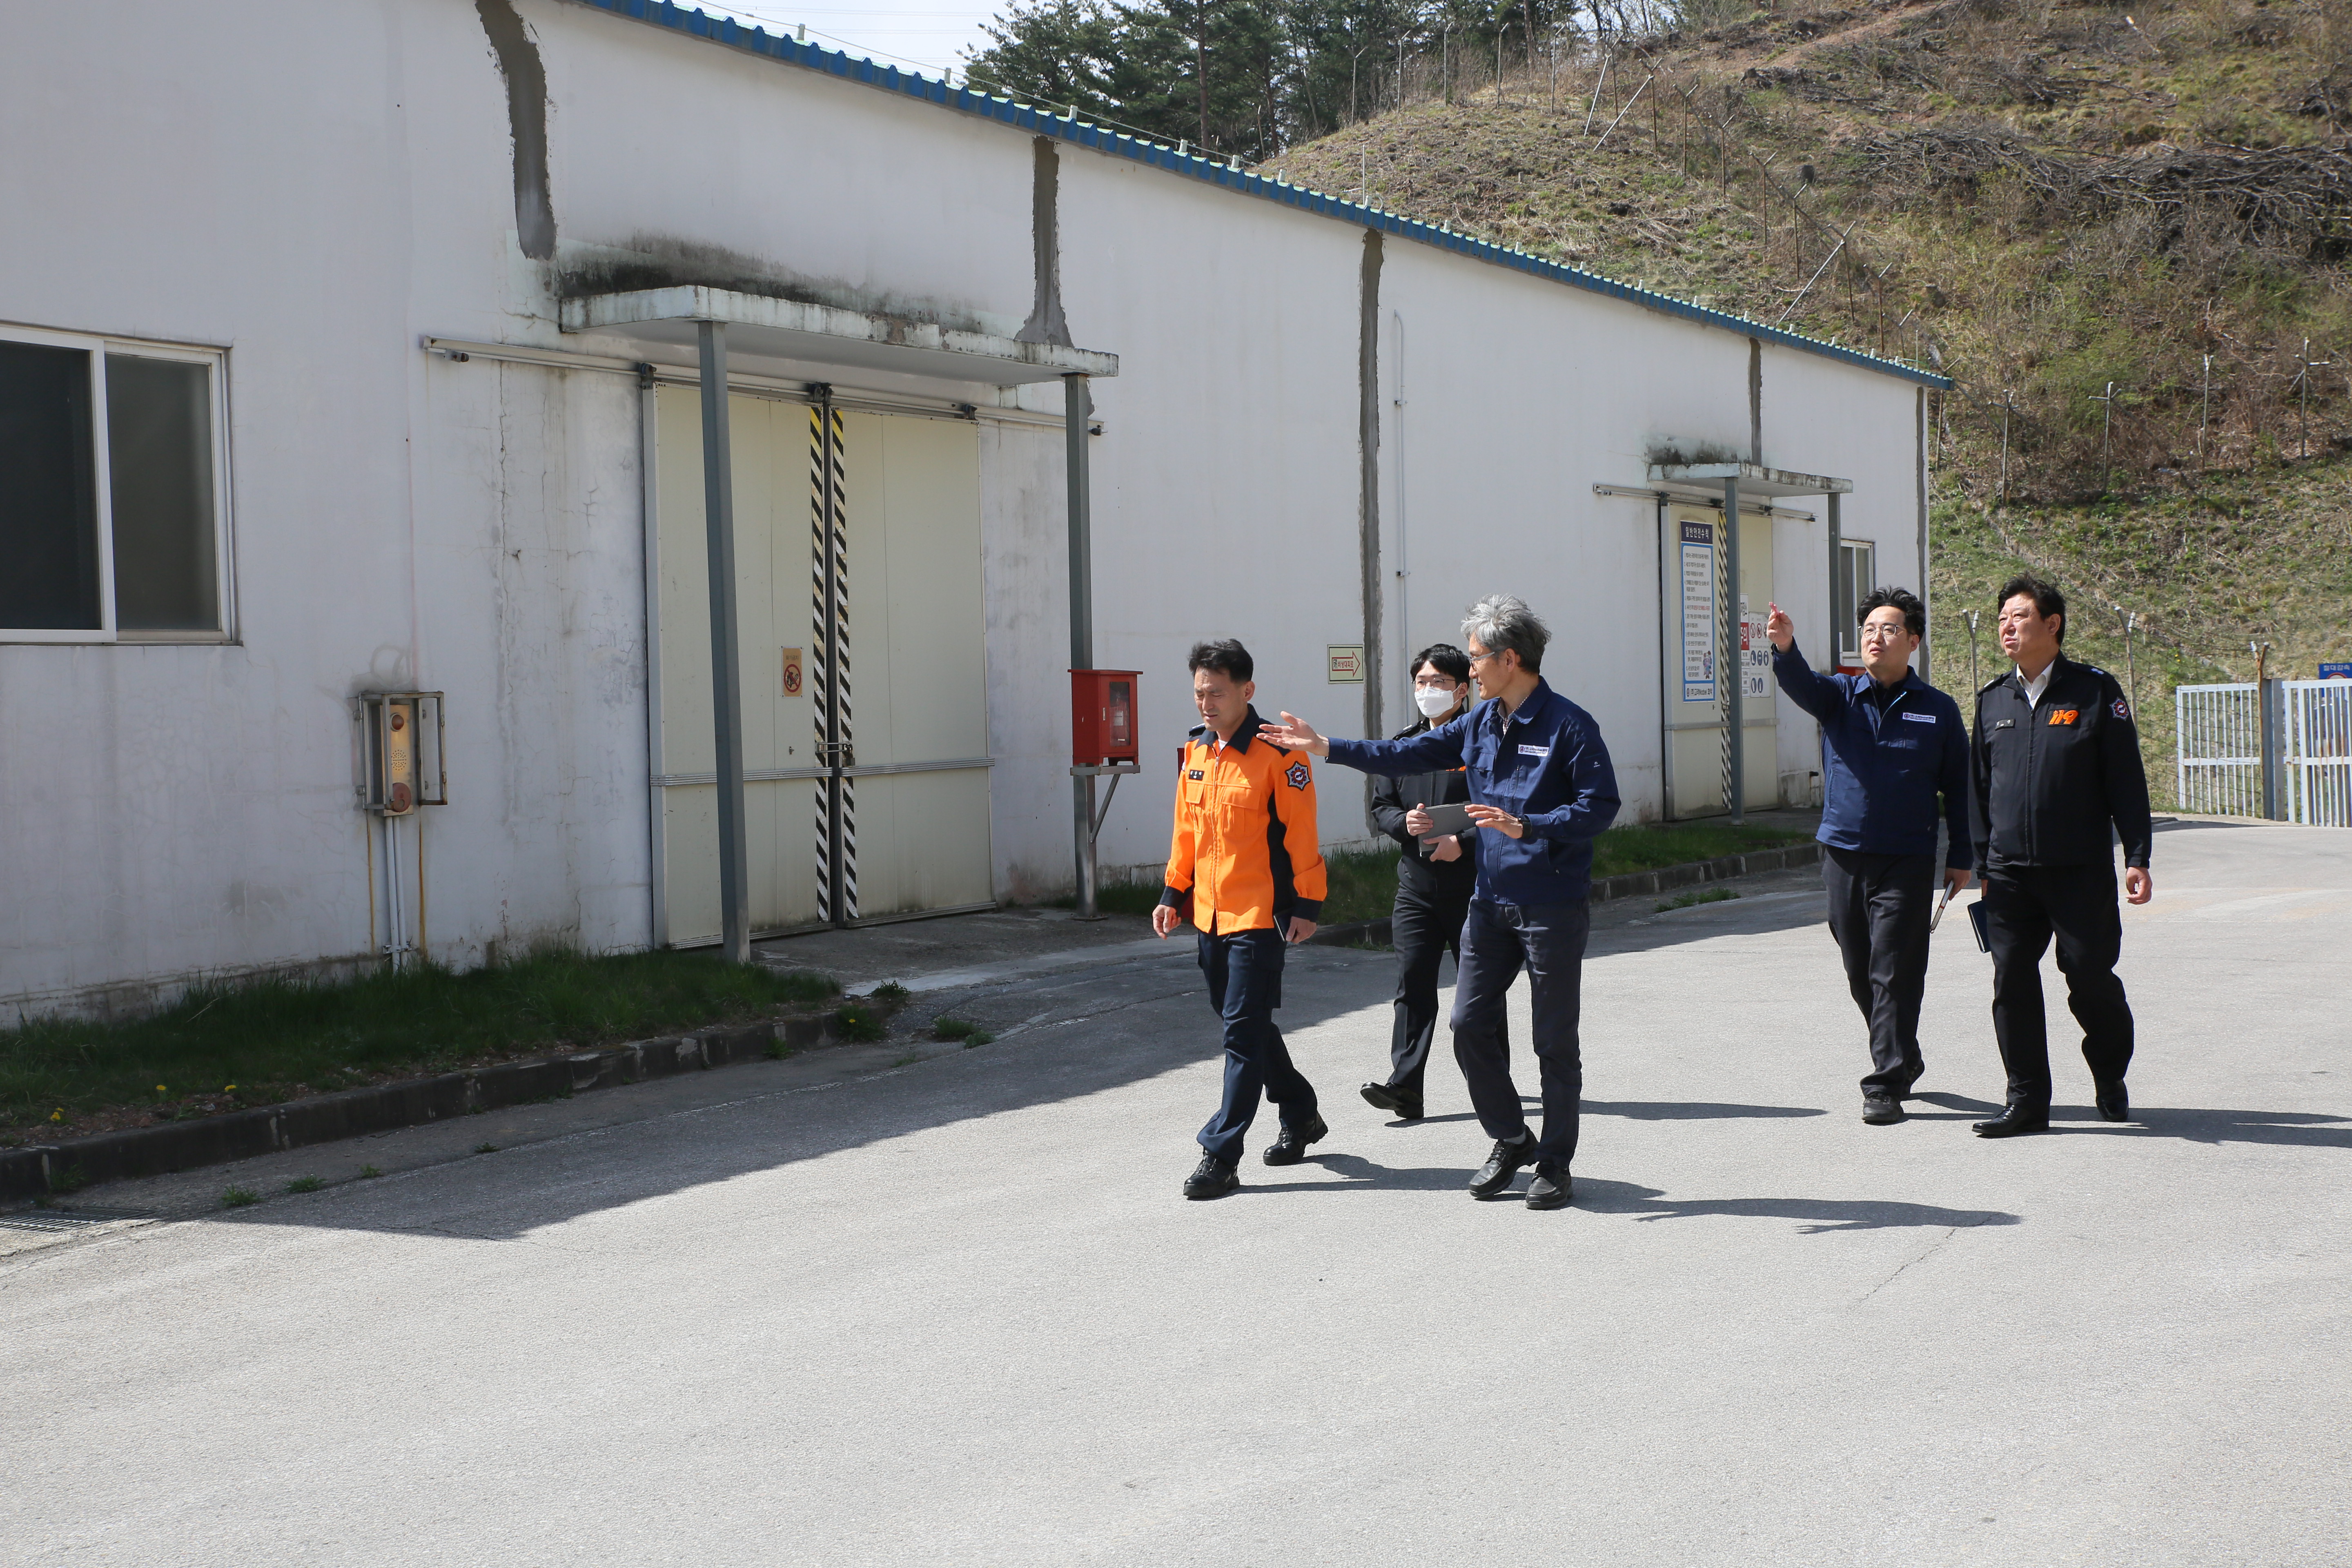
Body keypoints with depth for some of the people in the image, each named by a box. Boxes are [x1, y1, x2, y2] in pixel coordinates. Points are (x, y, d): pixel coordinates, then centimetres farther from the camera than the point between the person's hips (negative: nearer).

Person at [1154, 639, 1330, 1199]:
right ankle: (1300, 1116, 35)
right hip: (1209, 915, 8)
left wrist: (1307, 905, -11)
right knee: (1245, 1025, 17)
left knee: (1243, 1032, -7)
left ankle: (1221, 1155, -5)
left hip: (1260, 916, -8)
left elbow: (1301, 834, -11)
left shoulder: (1278, 753, -12)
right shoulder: (1194, 752, 9)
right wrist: (1173, 892, 13)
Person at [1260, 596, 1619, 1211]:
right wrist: (1326, 747, 15)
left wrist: (1526, 826, -26)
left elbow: (1600, 807, -16)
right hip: (1492, 901, 6)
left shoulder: (1569, 725, -12)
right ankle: (1511, 1139, 23)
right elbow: (1409, 755, 16)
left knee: (1555, 1040, 3)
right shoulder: (1481, 722, 8)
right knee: (1470, 1023, 4)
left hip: (1554, 908, -6)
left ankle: (1555, 1164, 16)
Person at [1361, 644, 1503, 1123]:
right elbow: (1380, 807, 13)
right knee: (1412, 982, -5)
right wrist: (1405, 823, -8)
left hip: (1471, 886, -4)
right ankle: (1405, 1086, -9)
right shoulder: (1402, 743, 11)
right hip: (1416, 885, 4)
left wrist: (1464, 843, -20)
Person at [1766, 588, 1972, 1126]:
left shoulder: (1938, 710, 3)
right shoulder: (1840, 696, 6)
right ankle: (1903, 1059, 31)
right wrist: (1785, 648, -38)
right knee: (1861, 975, 12)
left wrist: (1961, 856, 6)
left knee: (1894, 974, -5)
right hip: (1843, 854, 3)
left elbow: (1958, 787, 8)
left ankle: (1886, 1085, -1)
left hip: (1907, 862, -3)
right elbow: (1801, 684, -16)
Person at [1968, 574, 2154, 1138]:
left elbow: (2126, 780, -1)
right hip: (2010, 873, 4)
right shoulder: (1993, 700, 11)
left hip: (2081, 869, -3)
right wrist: (1983, 865, 13)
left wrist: (2137, 858, -6)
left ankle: (2110, 1079, 26)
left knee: (2091, 977, 0)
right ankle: (2027, 1101, 8)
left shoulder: (2095, 691, -1)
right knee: (2013, 983, 0)